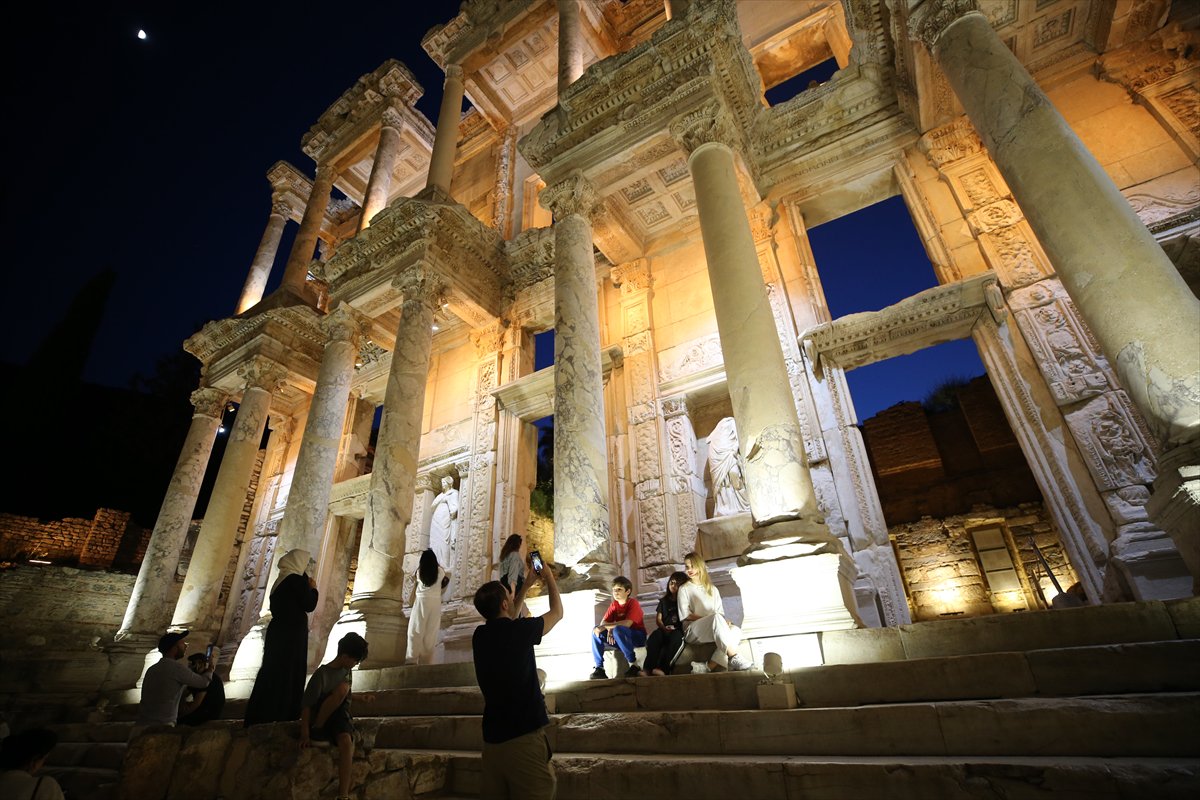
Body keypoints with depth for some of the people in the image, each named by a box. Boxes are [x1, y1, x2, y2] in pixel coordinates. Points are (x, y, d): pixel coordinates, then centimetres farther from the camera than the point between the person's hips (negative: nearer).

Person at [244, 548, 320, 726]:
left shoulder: (281, 580, 16)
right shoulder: (298, 579, -12)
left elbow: (276, 608, 20)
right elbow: (309, 605, -14)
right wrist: (313, 589, 2)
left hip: (279, 632, 9)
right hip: (291, 635, -9)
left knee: (273, 674, 11)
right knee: (288, 675, -5)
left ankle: (260, 717, 14)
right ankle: (280, 717, -4)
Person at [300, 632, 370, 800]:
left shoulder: (346, 671, 7)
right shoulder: (322, 674, -16)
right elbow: (306, 705, -17)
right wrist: (305, 734, -20)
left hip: (340, 716, 5)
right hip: (321, 719, -4)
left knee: (346, 741, -32)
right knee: (343, 687, -31)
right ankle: (317, 729, -16)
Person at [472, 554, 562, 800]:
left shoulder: (480, 635, 2)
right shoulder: (520, 630, -15)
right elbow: (557, 612, 4)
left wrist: (526, 585, 29)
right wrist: (549, 578, 18)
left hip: (492, 738, 7)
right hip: (524, 736, -6)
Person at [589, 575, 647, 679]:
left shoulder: (633, 603, -14)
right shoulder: (614, 604, 6)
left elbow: (627, 623, -29)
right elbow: (604, 622, -3)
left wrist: (606, 626, -31)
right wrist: (609, 629, -27)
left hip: (637, 637, -7)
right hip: (621, 639, 7)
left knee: (617, 630, -37)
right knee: (596, 631, -12)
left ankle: (634, 664, -25)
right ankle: (599, 667, -11)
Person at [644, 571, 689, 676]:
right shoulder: (664, 601, 23)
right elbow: (658, 618, 14)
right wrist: (664, 628, -8)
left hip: (678, 630, -3)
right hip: (664, 629, 3)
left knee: (676, 638, -39)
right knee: (653, 638, -31)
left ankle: (663, 668, -46)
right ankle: (648, 668, -43)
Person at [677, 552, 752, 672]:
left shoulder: (713, 589, 23)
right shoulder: (684, 589, 10)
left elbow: (720, 612, 15)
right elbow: (685, 615, -1)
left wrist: (723, 621, -9)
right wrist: (711, 618, -12)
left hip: (712, 630, 5)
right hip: (692, 631, -4)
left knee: (736, 630, -27)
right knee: (716, 618, -34)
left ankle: (709, 667, -37)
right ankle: (734, 658, -39)